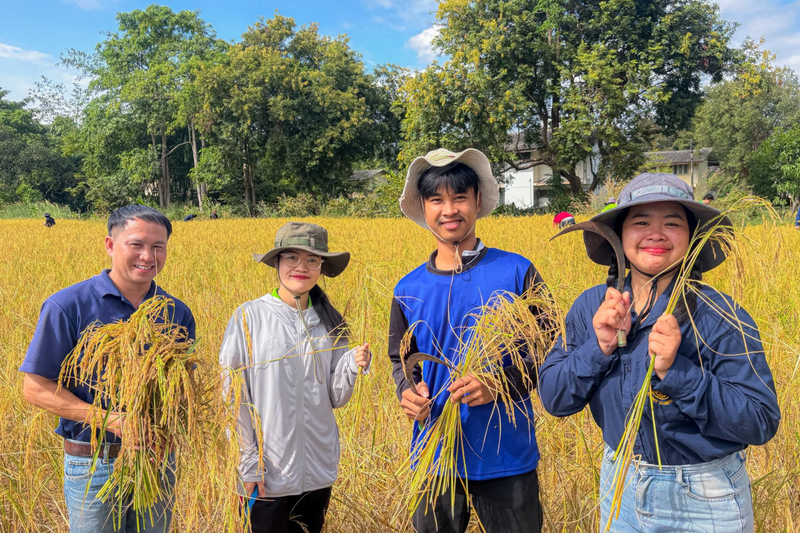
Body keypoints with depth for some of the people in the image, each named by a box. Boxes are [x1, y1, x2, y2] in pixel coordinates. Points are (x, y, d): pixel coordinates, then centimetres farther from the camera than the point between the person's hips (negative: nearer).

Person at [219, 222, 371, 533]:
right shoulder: (249, 317, -8)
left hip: (319, 471, 4)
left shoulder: (330, 322, 2)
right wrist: (247, 464, -9)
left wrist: (352, 367, -14)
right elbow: (233, 395, -6)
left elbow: (335, 399, 5)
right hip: (268, 475, -3)